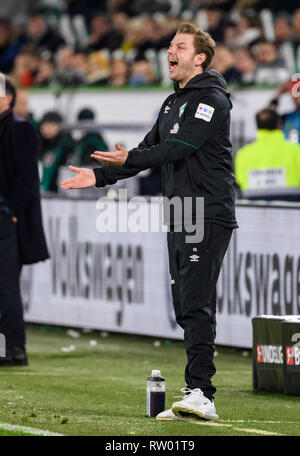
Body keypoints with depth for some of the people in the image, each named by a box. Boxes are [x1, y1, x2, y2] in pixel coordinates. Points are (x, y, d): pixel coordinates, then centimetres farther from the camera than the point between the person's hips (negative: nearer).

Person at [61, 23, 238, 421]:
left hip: (210, 217, -9)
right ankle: (198, 398, 9)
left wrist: (131, 159, -25)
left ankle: (200, 392, -22)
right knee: (185, 309, 7)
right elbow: (151, 150, 23)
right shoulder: (173, 103, 20)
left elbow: (179, 146, -20)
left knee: (197, 305, -17)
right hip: (180, 220, 9)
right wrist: (99, 176, 15)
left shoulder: (211, 100, -9)